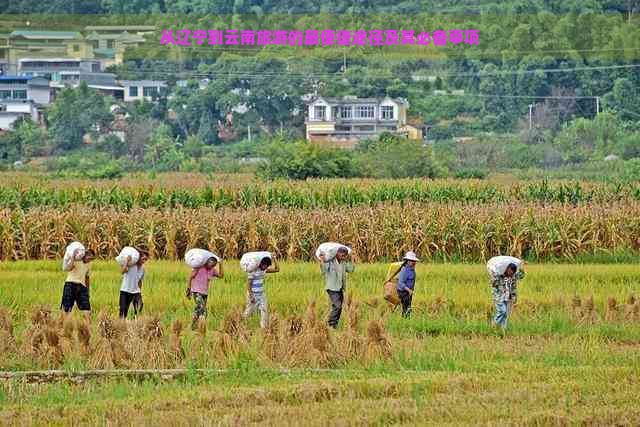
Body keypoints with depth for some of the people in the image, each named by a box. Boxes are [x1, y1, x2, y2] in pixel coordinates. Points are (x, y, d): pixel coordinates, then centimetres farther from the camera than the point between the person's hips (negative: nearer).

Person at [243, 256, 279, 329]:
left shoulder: (264, 270, 3)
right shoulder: (253, 271, -18)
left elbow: (277, 269, 9)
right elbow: (248, 284, -18)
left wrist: (274, 259, -3)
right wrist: (251, 297, -21)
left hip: (261, 295, 6)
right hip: (253, 295, -6)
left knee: (264, 311, -2)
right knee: (249, 312, 2)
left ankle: (264, 327, 1)